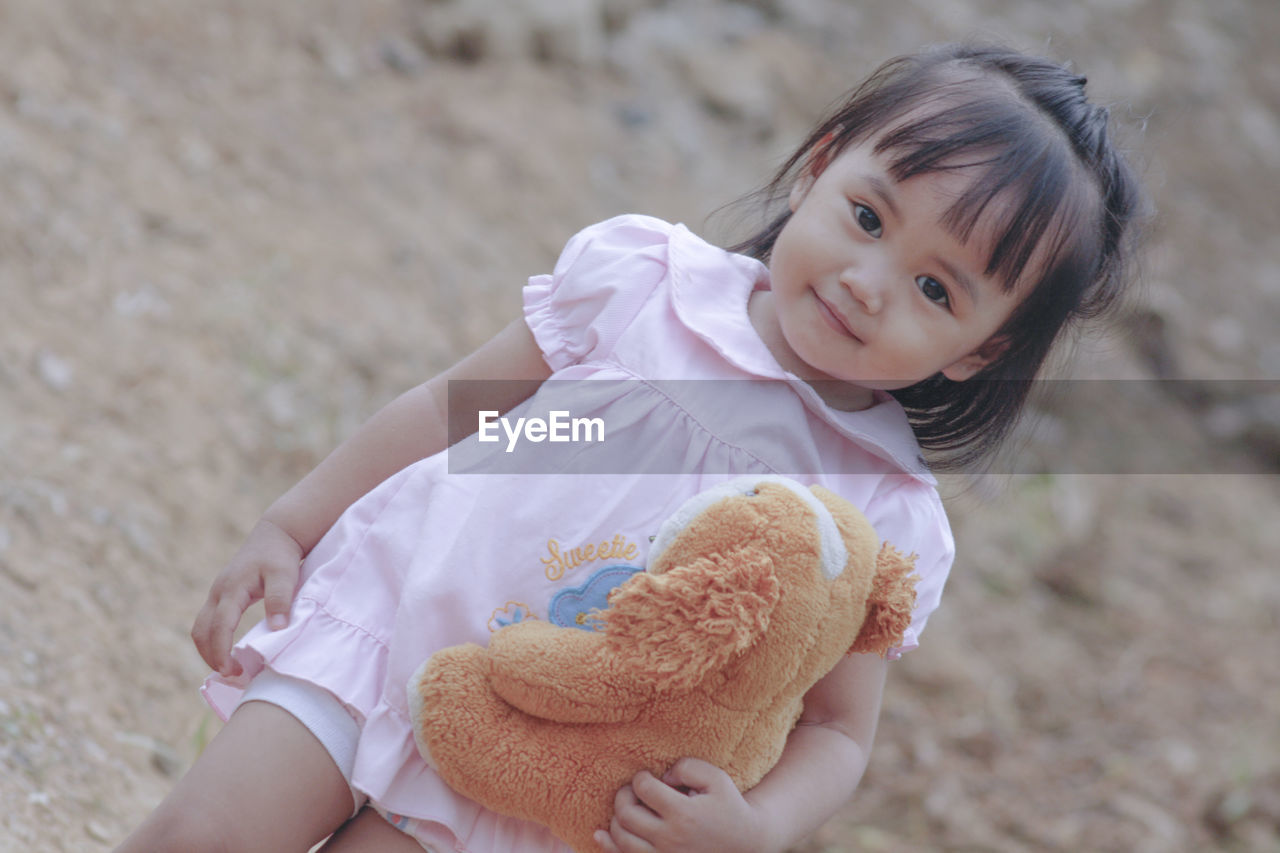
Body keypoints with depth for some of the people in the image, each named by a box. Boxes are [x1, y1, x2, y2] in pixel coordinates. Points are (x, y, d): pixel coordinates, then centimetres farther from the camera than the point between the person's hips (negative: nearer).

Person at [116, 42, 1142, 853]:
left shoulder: (887, 517, -7)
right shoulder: (645, 276, -4)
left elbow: (834, 730, -2)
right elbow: (449, 406, 7)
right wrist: (289, 525, 6)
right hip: (382, 615, 1)